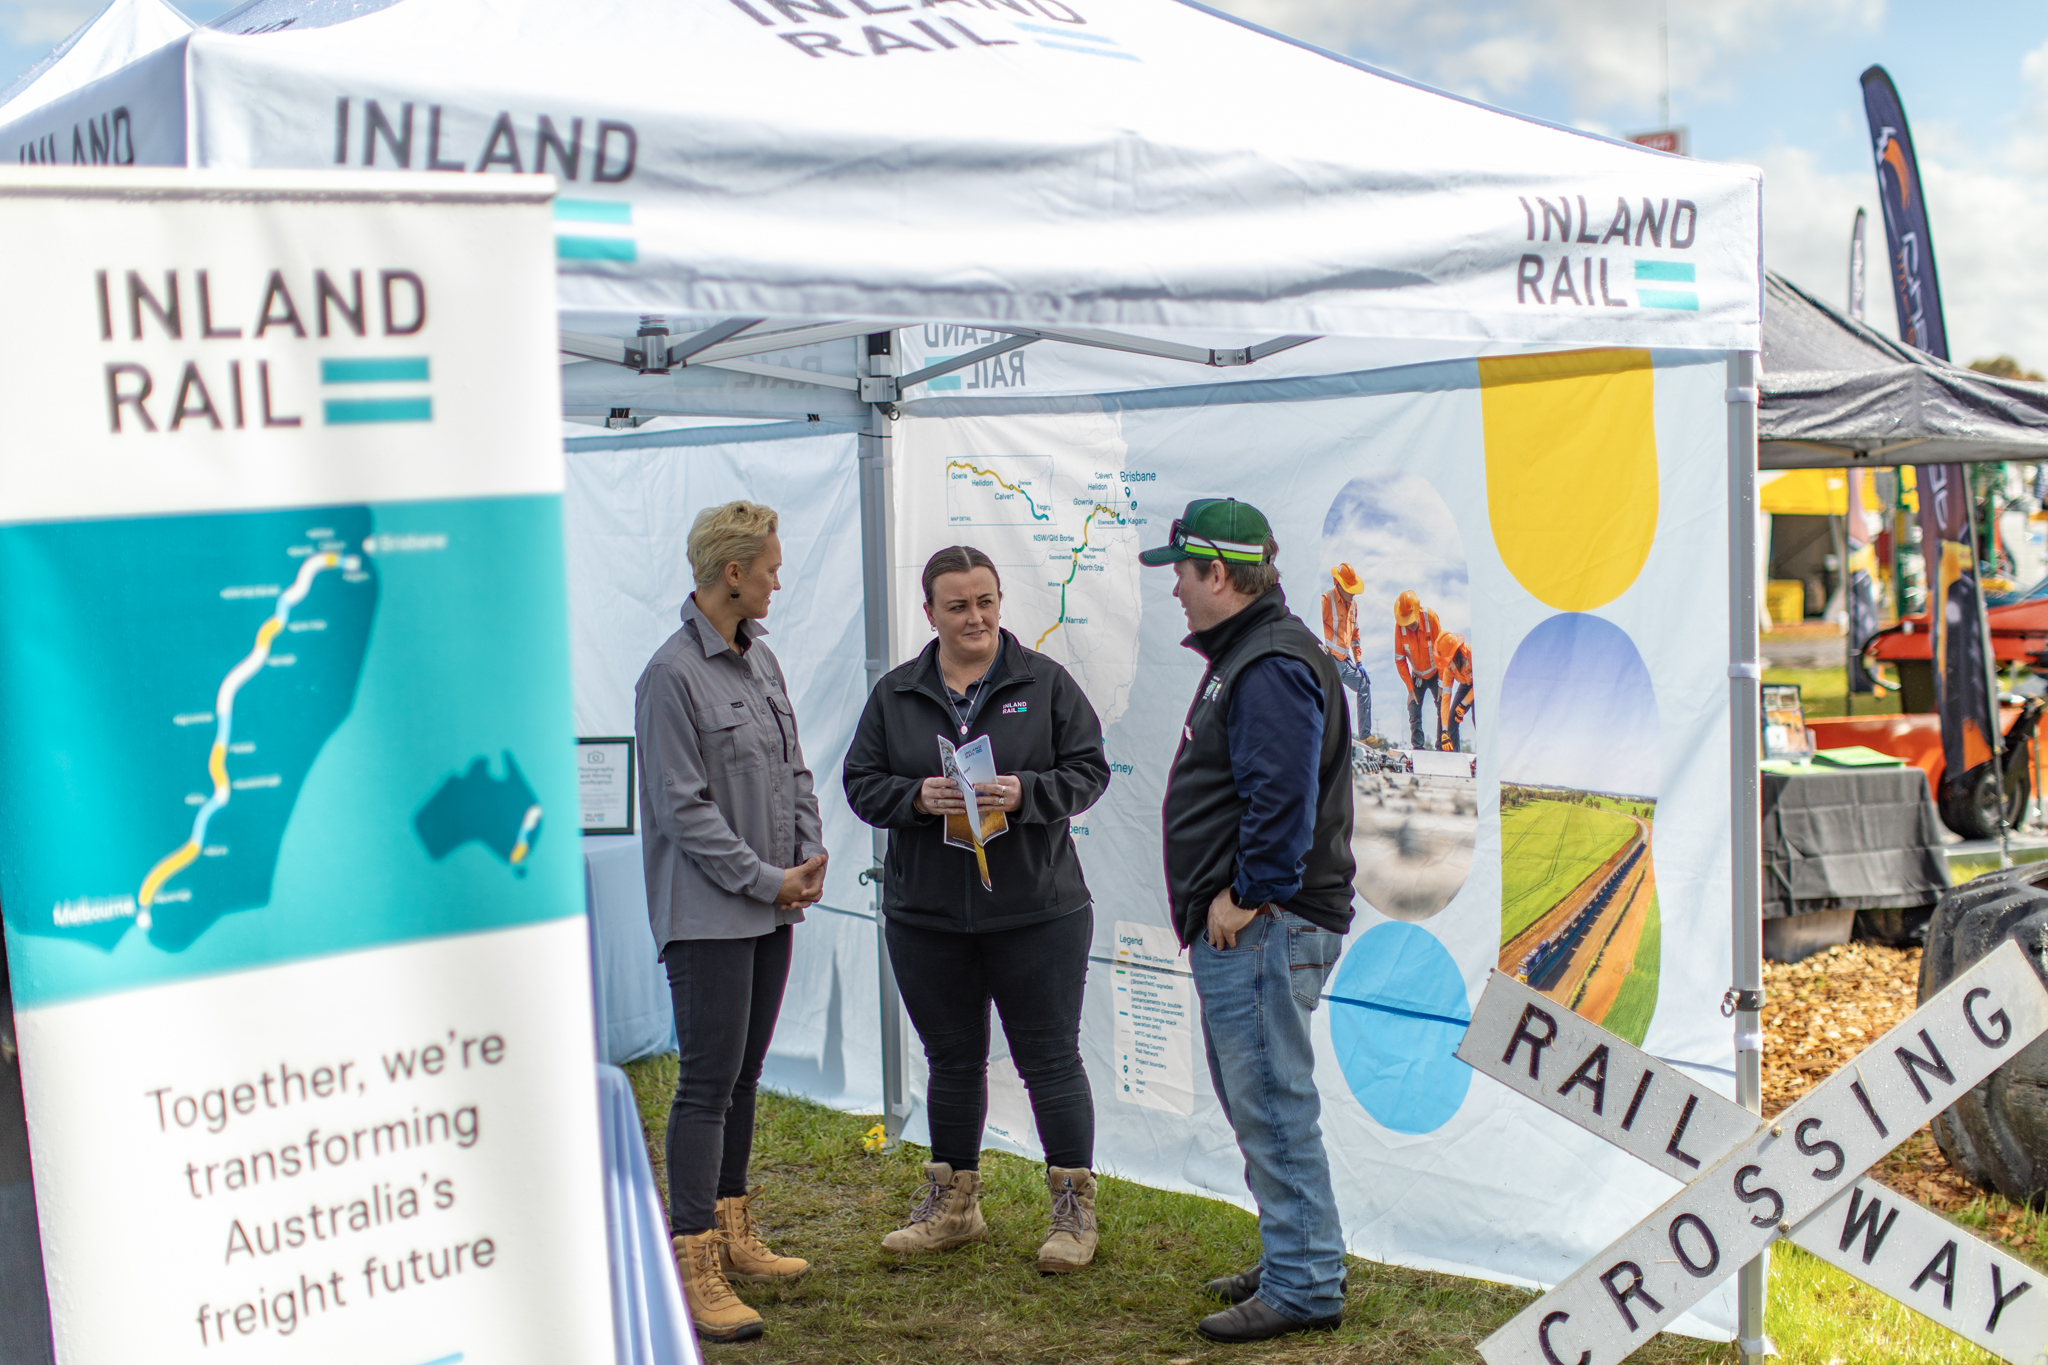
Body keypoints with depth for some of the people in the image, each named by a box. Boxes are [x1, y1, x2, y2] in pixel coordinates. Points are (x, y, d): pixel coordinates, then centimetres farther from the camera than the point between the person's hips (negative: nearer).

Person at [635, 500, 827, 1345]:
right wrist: (764, 879, -13)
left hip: (770, 909, 8)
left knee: (743, 1076, 15)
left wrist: (810, 851, 2)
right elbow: (685, 807, -16)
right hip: (708, 915, -8)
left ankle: (732, 1235, 26)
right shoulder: (672, 675, -14)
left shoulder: (761, 663, 12)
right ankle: (695, 1264, -2)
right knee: (708, 1081, -7)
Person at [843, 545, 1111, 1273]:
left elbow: (1088, 769, -2)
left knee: (1050, 1058, 2)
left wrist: (1026, 793, -19)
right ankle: (953, 1204, 28)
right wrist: (917, 798, -15)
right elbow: (862, 783, 5)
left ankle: (1074, 1208, 13)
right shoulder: (894, 695, 6)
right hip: (925, 915, 3)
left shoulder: (1045, 682, 0)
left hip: (1037, 912, -2)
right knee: (953, 1061, 14)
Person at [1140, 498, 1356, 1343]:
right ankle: (1298, 1260, 28)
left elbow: (1282, 799, -25)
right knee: (1253, 1099, 18)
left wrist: (1246, 896, -19)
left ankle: (1304, 1287, 2)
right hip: (1233, 928, 11)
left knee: (1272, 1101, -6)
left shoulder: (1271, 668, -17)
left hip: (1264, 927, -11)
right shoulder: (1243, 655, 17)